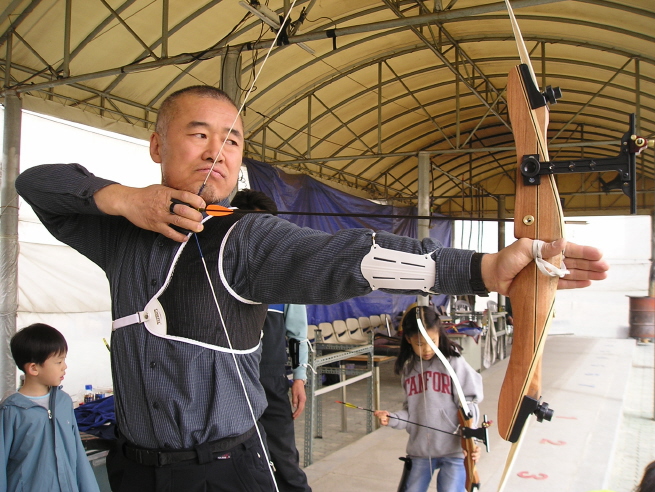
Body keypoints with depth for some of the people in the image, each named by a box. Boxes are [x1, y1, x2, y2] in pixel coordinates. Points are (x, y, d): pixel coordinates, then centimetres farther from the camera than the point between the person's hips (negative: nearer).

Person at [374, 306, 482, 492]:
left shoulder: (454, 362, -8)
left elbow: (469, 402, -10)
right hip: (420, 450, 5)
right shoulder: (408, 368, 6)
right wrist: (391, 418, -7)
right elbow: (411, 411, 10)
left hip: (453, 450, -4)